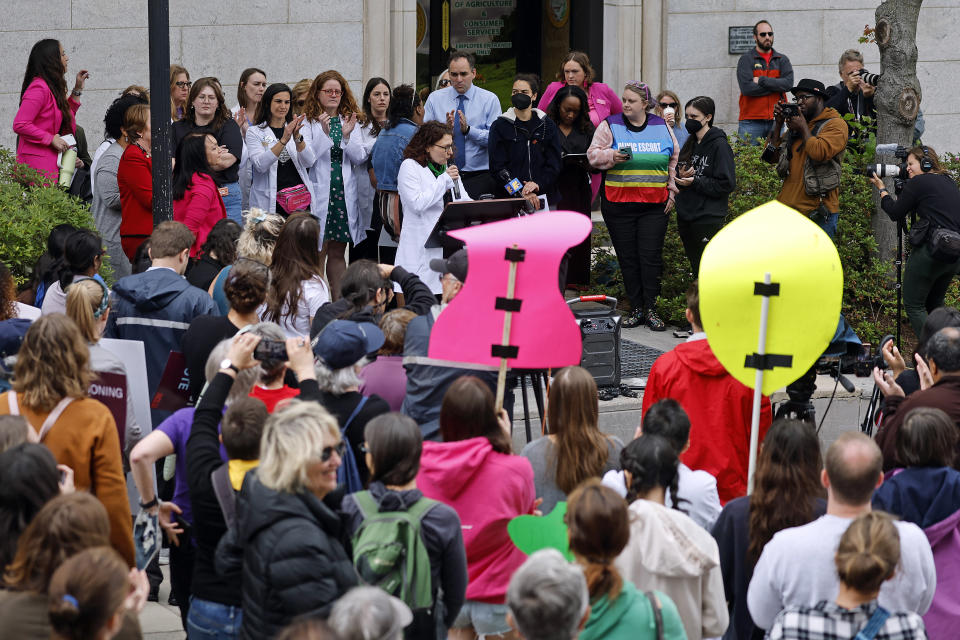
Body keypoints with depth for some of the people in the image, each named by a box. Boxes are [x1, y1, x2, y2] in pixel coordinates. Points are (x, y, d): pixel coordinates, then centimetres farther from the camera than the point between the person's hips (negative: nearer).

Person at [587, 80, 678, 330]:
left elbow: (674, 161, 15)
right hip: (618, 204, 0)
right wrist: (611, 156, -16)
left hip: (654, 205, 0)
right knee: (627, 258, 2)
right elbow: (594, 154, 4)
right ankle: (636, 309, 10)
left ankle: (651, 310, 1)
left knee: (651, 256, -4)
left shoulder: (662, 127, 8)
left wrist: (672, 190, 8)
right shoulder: (610, 125, 4)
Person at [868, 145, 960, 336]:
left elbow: (895, 213, 1)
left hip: (931, 252, -8)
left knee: (913, 305, 1)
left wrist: (881, 189, 15)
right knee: (935, 304, 23)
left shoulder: (918, 183, -6)